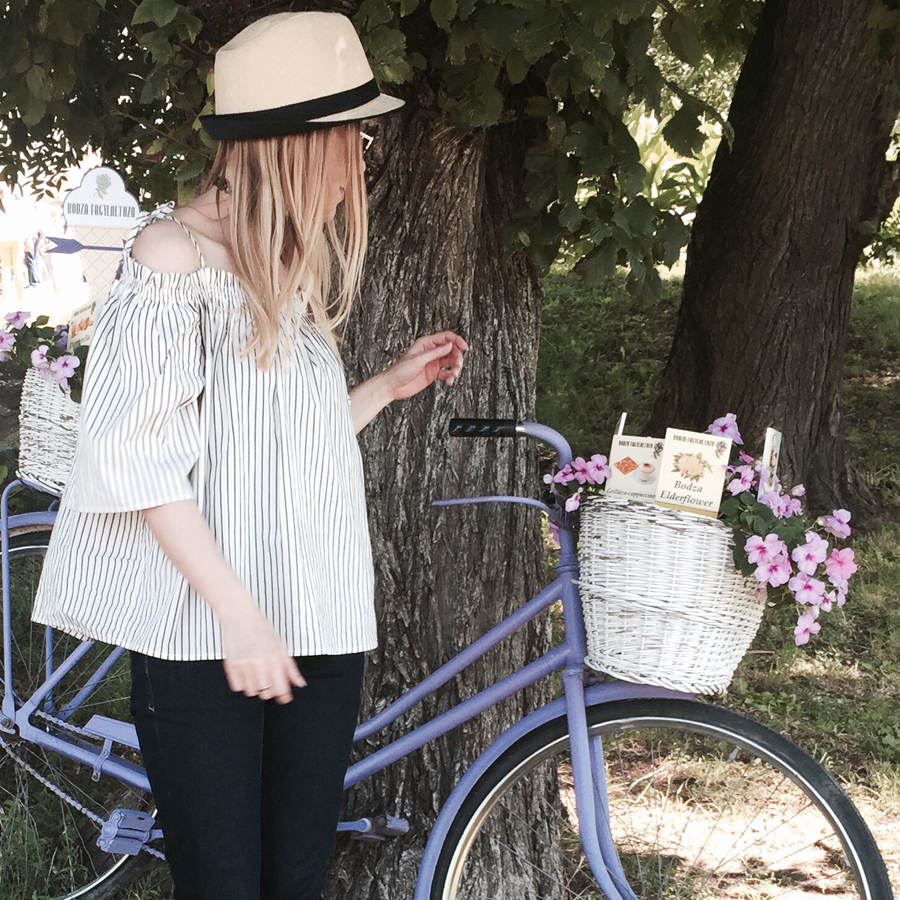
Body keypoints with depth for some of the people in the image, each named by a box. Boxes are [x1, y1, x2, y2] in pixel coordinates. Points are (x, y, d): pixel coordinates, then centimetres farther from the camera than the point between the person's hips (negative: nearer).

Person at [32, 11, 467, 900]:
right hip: (205, 642, -7)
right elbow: (143, 461, -13)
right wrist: (239, 614, -18)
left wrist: (390, 385, 19)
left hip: (319, 627, 7)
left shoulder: (294, 267, 15)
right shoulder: (174, 250, -8)